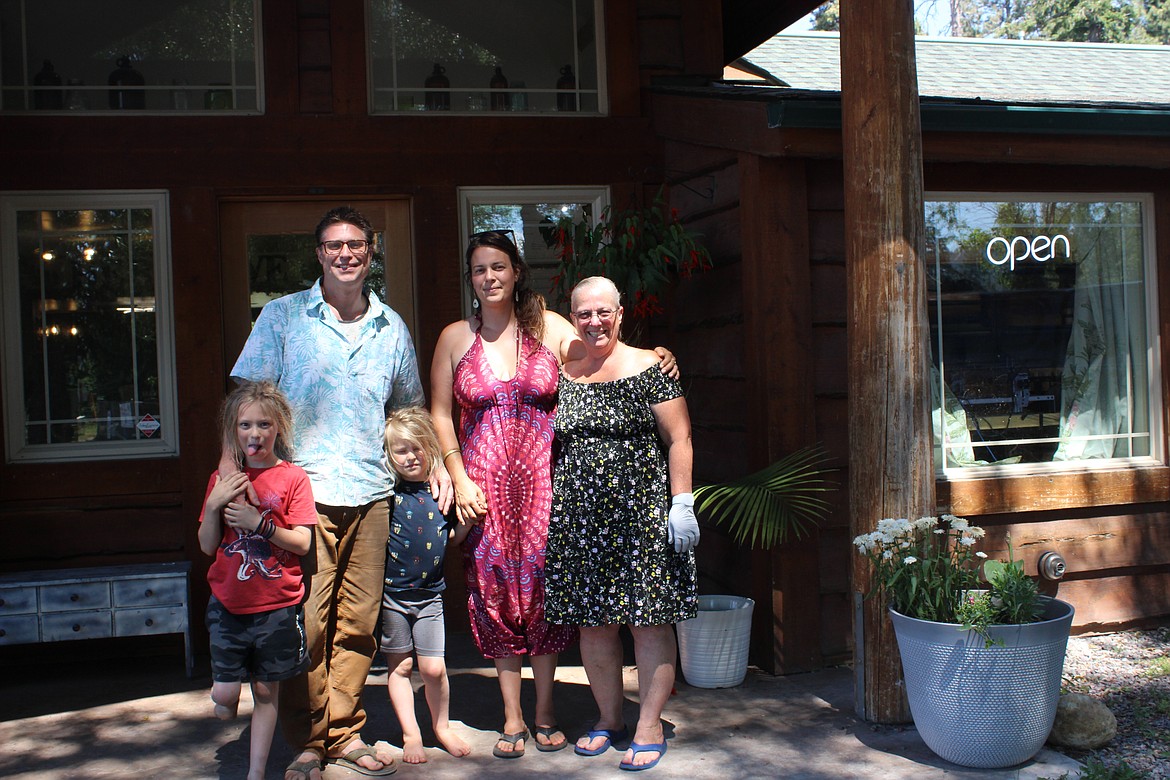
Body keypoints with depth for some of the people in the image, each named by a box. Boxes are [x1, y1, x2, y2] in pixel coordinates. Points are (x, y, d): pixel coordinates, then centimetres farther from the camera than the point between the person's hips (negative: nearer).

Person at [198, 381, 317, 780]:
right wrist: (213, 506, -12)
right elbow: (207, 546, 3)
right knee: (224, 698, 0)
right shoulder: (223, 479, 5)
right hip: (228, 603, 2)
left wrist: (259, 523, -20)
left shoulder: (293, 478, -3)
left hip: (277, 606, -2)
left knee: (266, 691, 8)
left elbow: (302, 542, -9)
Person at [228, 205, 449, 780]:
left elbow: (410, 406, 24)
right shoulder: (283, 316, 4)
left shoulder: (391, 327, 14)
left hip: (371, 493, 3)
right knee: (306, 623, -4)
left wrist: (435, 462, 12)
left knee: (358, 622, 7)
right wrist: (233, 461, -12)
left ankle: (344, 732, 21)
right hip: (304, 491, -3)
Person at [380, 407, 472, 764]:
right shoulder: (388, 493, -10)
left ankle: (441, 726, 24)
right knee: (399, 667, 9)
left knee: (434, 668, 1)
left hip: (430, 593, 2)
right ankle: (410, 734, 23)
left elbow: (452, 538, 10)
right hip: (391, 591, -2)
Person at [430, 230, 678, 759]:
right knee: (496, 592, 4)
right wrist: (459, 478, -1)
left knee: (541, 586, 2)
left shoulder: (550, 328, 4)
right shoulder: (455, 338, 6)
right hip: (484, 485, 1)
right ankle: (512, 719, 17)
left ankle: (545, 713, 18)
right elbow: (440, 415, 7)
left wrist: (652, 362, -17)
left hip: (542, 478, -1)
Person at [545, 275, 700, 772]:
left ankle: (649, 728, 9)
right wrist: (551, 506, 14)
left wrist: (682, 504, -10)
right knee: (592, 622, 8)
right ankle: (609, 718, 23)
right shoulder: (563, 376, 12)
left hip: (641, 511, -4)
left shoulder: (649, 369, -2)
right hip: (579, 516, 5)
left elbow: (678, 439, -4)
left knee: (649, 619, -1)